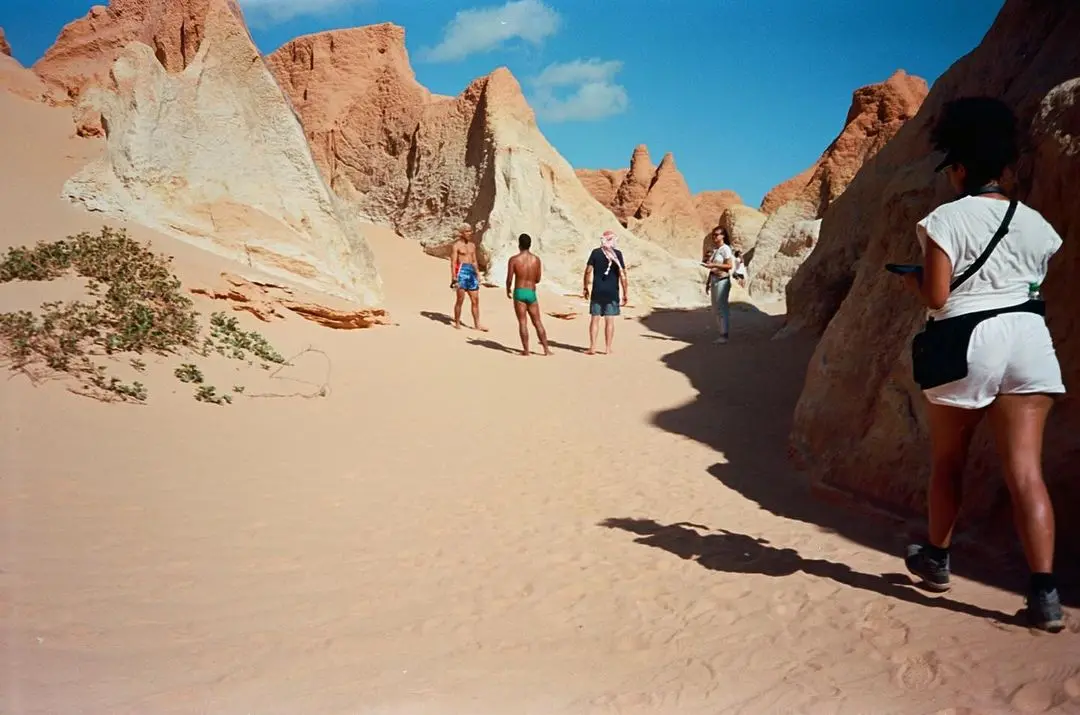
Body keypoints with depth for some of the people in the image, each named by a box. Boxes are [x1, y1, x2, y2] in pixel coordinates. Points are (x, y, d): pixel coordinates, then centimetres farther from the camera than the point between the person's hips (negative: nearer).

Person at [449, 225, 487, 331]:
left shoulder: (472, 245, 16)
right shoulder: (456, 245, -4)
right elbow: (453, 263, -8)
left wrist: (477, 275, 17)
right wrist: (454, 278, -15)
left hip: (471, 272, 6)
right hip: (461, 271, -6)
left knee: (475, 300, 4)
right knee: (460, 300, -3)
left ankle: (477, 324, 9)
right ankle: (457, 323, 10)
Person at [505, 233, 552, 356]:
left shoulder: (514, 259, -8)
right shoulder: (536, 259, 1)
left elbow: (509, 279, -5)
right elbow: (538, 279, 8)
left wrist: (508, 290, 14)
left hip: (519, 292, -3)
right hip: (532, 293, 3)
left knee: (522, 322, 2)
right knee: (537, 322, 11)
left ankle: (526, 350, 1)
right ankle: (546, 349, 12)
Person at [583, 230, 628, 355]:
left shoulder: (595, 252, -1)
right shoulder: (617, 254, -4)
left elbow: (588, 271, -2)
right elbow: (622, 274, -6)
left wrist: (586, 288, 8)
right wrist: (625, 293, 0)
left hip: (597, 292, 1)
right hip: (612, 293, -1)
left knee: (595, 319, 6)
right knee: (610, 321, 5)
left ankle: (592, 348, 5)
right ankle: (608, 348, 9)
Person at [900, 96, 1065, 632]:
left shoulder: (945, 219, -5)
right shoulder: (1034, 224, 10)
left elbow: (936, 297, -10)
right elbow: (1034, 285, 17)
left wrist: (911, 278, 10)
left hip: (967, 342, -3)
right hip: (1027, 336, 4)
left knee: (947, 462, 15)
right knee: (1025, 471, -1)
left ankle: (935, 559, 32)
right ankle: (1045, 593, -6)